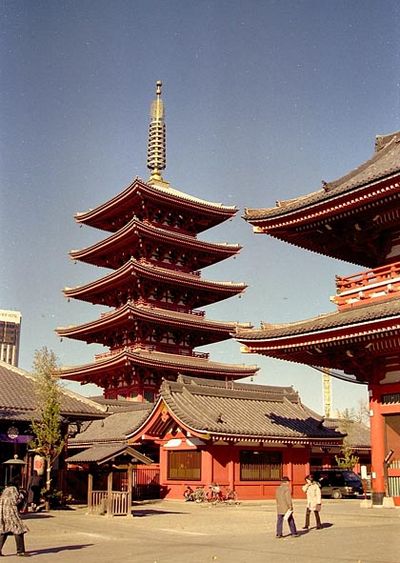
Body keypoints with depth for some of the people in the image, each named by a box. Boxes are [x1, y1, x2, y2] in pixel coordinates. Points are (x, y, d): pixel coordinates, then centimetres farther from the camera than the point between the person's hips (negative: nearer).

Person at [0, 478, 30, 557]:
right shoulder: (14, 489, -6)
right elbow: (15, 501, -13)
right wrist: (21, 497, 5)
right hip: (11, 512, -9)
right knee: (19, 530, -5)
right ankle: (20, 551, -6)